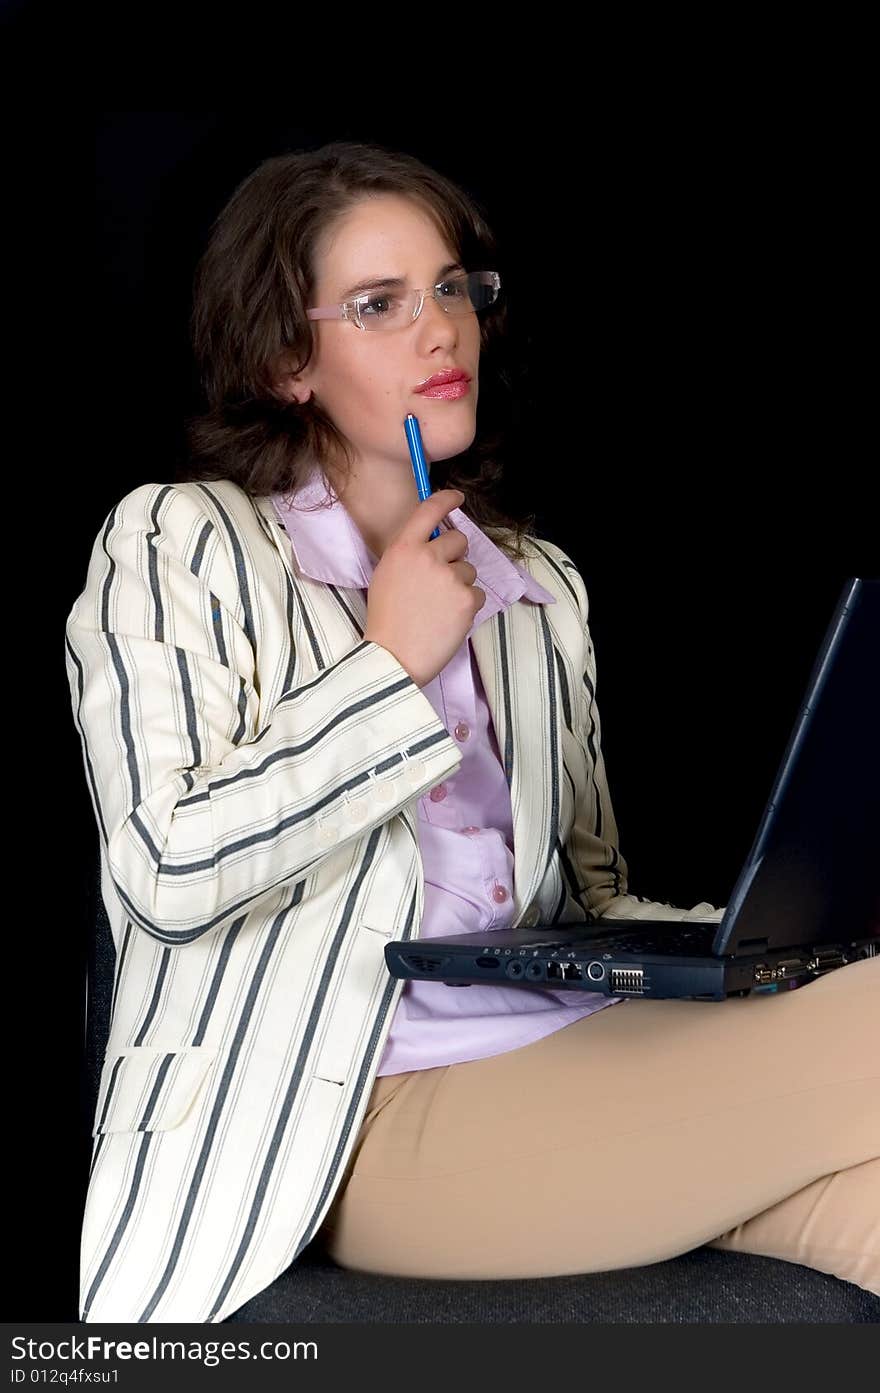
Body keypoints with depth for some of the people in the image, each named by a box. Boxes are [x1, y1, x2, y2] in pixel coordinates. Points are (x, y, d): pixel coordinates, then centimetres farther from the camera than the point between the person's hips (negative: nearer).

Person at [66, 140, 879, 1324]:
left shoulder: (541, 585, 22)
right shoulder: (177, 542, 5)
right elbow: (167, 870, -9)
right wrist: (392, 663, -7)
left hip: (579, 1043, 6)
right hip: (368, 1117, -6)